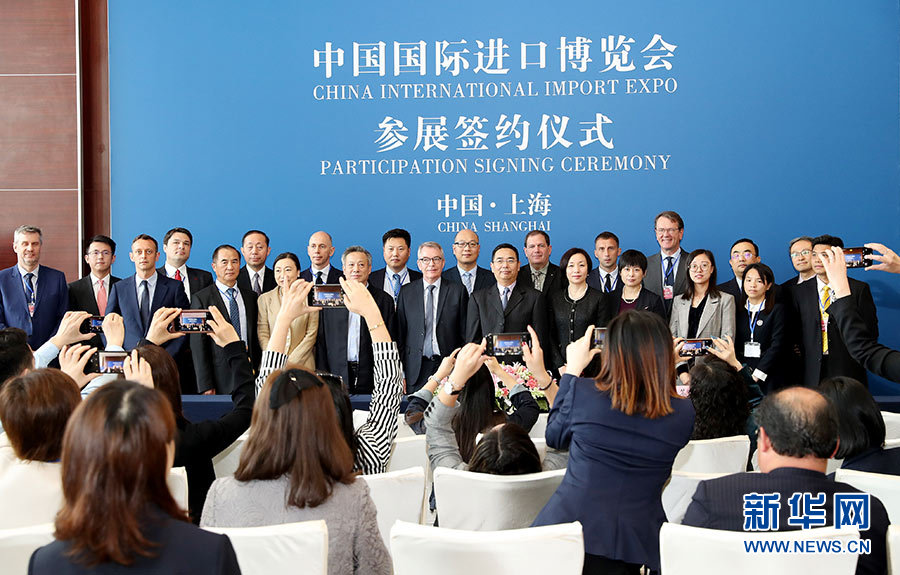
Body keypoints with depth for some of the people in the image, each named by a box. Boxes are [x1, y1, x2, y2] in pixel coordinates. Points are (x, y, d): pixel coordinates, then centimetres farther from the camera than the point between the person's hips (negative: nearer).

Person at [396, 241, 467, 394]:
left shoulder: (458, 291, 5)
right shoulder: (406, 292, 8)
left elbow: (465, 333, 5)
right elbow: (399, 334, 7)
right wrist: (400, 374, 2)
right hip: (417, 370, 1)